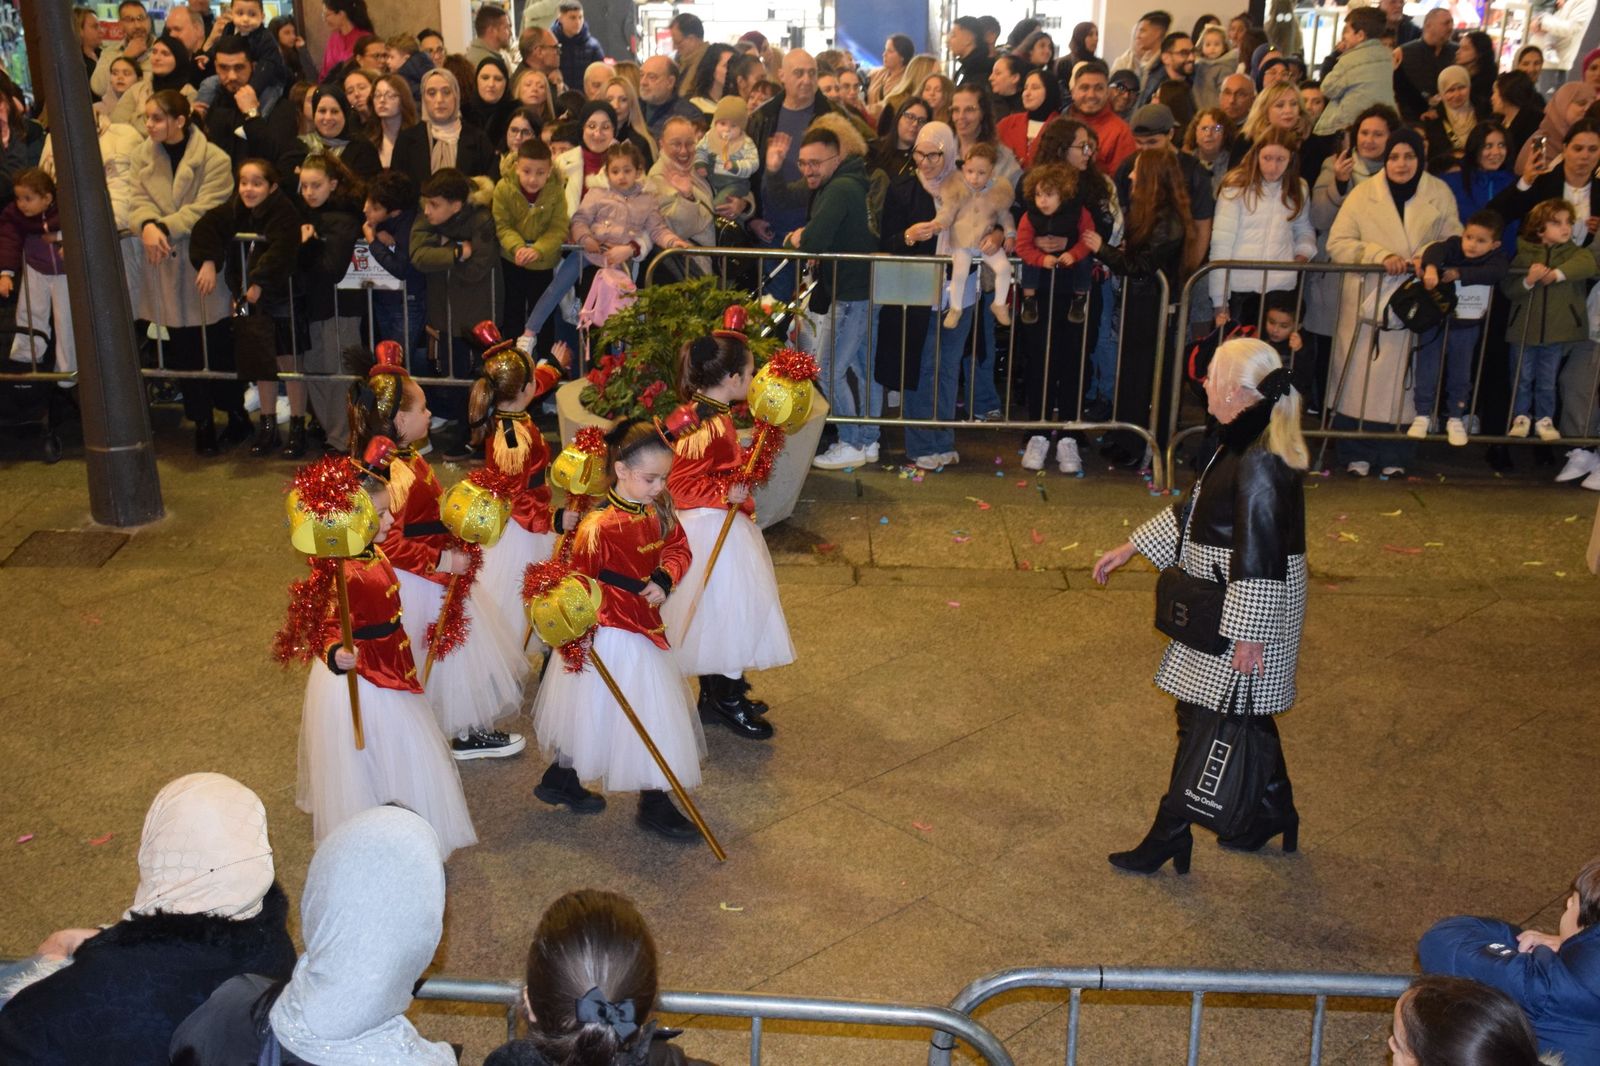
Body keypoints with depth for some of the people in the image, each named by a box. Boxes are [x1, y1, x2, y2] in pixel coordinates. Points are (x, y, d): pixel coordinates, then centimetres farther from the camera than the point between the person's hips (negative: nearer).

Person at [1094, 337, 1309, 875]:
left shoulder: (1259, 461, -25)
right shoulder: (1242, 443, 7)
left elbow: (1260, 554, -25)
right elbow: (1195, 509, 18)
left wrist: (1247, 634, -23)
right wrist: (1129, 548, 21)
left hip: (1243, 608, -10)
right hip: (1219, 602, 10)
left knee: (1204, 717, 0)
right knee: (1246, 715, 20)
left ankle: (1171, 835, 12)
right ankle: (1275, 814, 36)